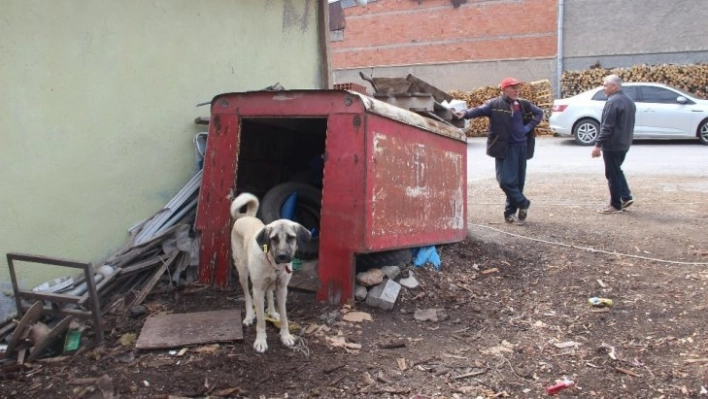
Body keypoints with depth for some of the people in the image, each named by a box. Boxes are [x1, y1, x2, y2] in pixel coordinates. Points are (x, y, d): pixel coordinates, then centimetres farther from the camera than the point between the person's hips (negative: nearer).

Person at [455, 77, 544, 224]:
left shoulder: (524, 104, 9)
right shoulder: (495, 104, -5)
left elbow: (539, 112, 23)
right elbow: (479, 110, -20)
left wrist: (529, 127, 7)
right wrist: (465, 113, -40)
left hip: (521, 147, 5)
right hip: (504, 148, -4)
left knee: (518, 181, 7)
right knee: (506, 181, -10)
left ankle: (511, 211, 19)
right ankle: (523, 204, 12)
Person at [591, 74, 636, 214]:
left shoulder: (612, 102, -19)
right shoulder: (629, 101, 12)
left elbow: (607, 127, -23)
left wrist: (598, 145, -20)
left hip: (612, 145, -9)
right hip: (624, 144, 10)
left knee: (612, 174, -1)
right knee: (617, 171, 21)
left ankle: (616, 205, 4)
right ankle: (626, 197, 17)